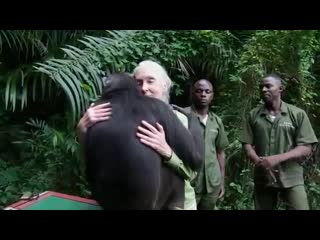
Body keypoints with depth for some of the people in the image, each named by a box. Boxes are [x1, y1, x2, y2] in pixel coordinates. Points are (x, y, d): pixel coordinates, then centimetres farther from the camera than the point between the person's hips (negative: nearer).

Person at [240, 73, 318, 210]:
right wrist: (259, 162, -18)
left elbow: (306, 148, -6)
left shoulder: (298, 114, -2)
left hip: (292, 179, -2)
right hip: (262, 179, 2)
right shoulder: (253, 115, 4)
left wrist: (277, 159, -19)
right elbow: (247, 145, 2)